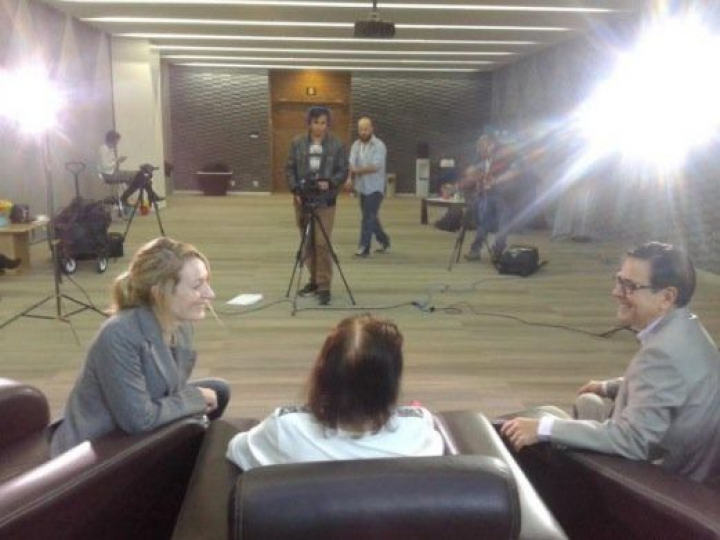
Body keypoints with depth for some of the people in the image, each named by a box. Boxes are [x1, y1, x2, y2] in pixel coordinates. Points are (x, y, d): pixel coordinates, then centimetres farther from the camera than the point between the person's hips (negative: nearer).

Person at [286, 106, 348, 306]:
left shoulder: (337, 144, 0)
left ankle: (324, 286, -3)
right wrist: (295, 190, -6)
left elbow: (343, 171, 1)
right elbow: (290, 168, 6)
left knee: (322, 243, -9)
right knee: (307, 243, 10)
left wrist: (330, 183, -17)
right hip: (302, 199, 3)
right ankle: (314, 279, 25)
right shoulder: (297, 143, 5)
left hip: (325, 201, -3)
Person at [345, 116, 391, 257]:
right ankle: (383, 240, 33)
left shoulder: (379, 146, -9)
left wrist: (357, 170, -14)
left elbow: (375, 166, -19)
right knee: (370, 216, 15)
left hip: (375, 188, -6)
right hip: (362, 187, 6)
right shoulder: (355, 145, 8)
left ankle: (364, 247, -7)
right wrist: (350, 177, -23)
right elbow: (351, 164, -4)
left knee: (368, 217, -9)